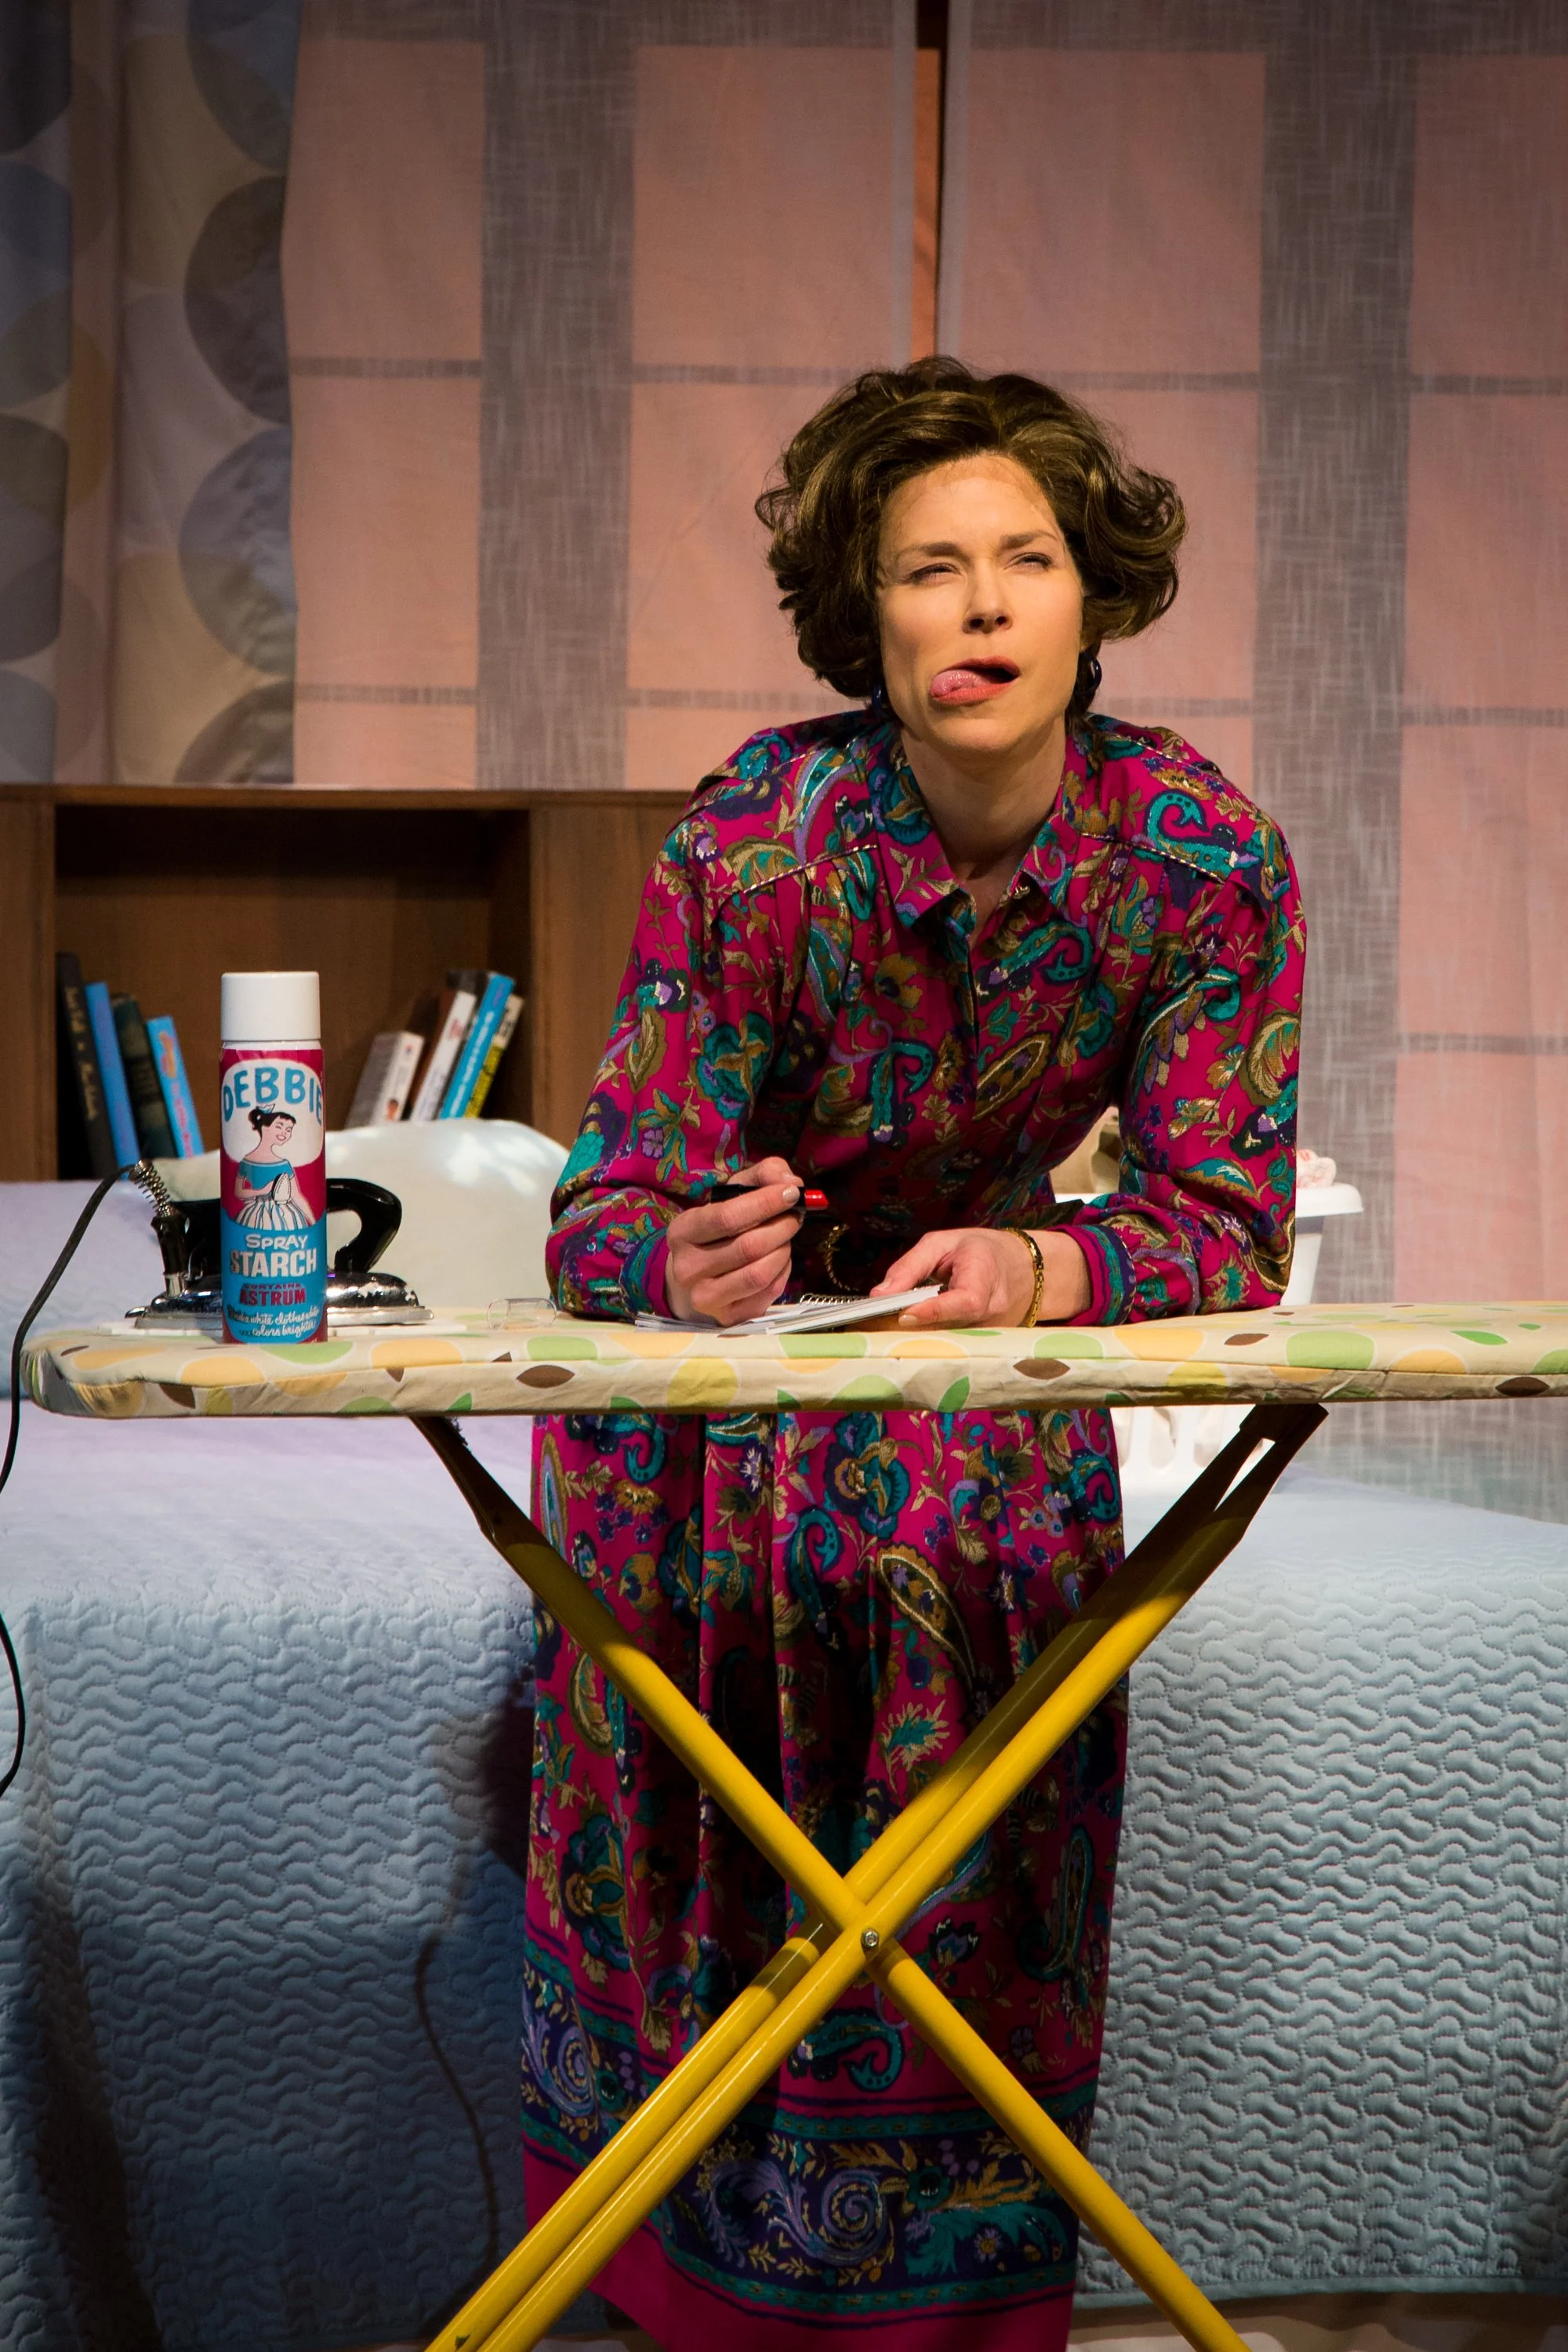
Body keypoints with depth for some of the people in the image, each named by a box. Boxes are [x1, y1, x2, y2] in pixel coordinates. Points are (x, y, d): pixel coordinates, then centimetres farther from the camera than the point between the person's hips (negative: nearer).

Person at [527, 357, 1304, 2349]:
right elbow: (612, 1196, -22)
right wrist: (683, 1261, -46)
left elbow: (1228, 1220, -18)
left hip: (994, 1316, 1)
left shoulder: (1202, 856, -19)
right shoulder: (759, 832, -24)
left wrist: (1041, 1269, -39)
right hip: (720, 1349, -1)